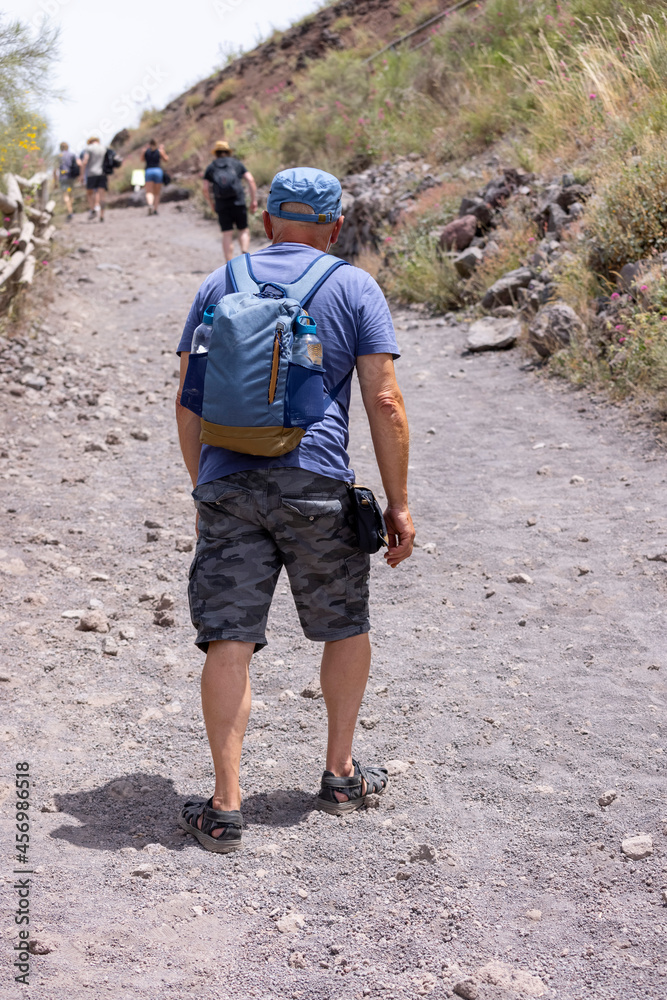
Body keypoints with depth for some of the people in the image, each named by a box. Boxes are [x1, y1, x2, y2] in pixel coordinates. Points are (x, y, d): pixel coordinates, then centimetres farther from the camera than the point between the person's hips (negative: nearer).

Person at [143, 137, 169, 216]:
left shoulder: (146, 151, 6)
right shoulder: (160, 151, 2)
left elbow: (142, 159, 23)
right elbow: (166, 160, 12)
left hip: (148, 171, 0)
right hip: (158, 171, 0)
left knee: (149, 192, -6)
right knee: (157, 193, 11)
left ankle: (150, 204, -35)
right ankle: (155, 210, 5)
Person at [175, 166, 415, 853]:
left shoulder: (219, 285, 13)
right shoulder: (354, 288, 5)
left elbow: (188, 403, 11)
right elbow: (384, 403, -2)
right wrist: (398, 505, 3)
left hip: (227, 484, 2)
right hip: (317, 486, -1)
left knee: (229, 641, 2)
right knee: (346, 627, 18)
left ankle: (225, 807, 0)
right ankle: (340, 775, 27)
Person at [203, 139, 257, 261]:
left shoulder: (210, 167, 13)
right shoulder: (237, 163, 13)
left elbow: (206, 189, 3)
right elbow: (250, 180, 2)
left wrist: (212, 205, 16)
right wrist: (254, 200, 3)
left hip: (221, 205, 0)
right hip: (238, 203, 0)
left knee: (227, 235, 2)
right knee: (243, 231, 13)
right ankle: (244, 254, -13)